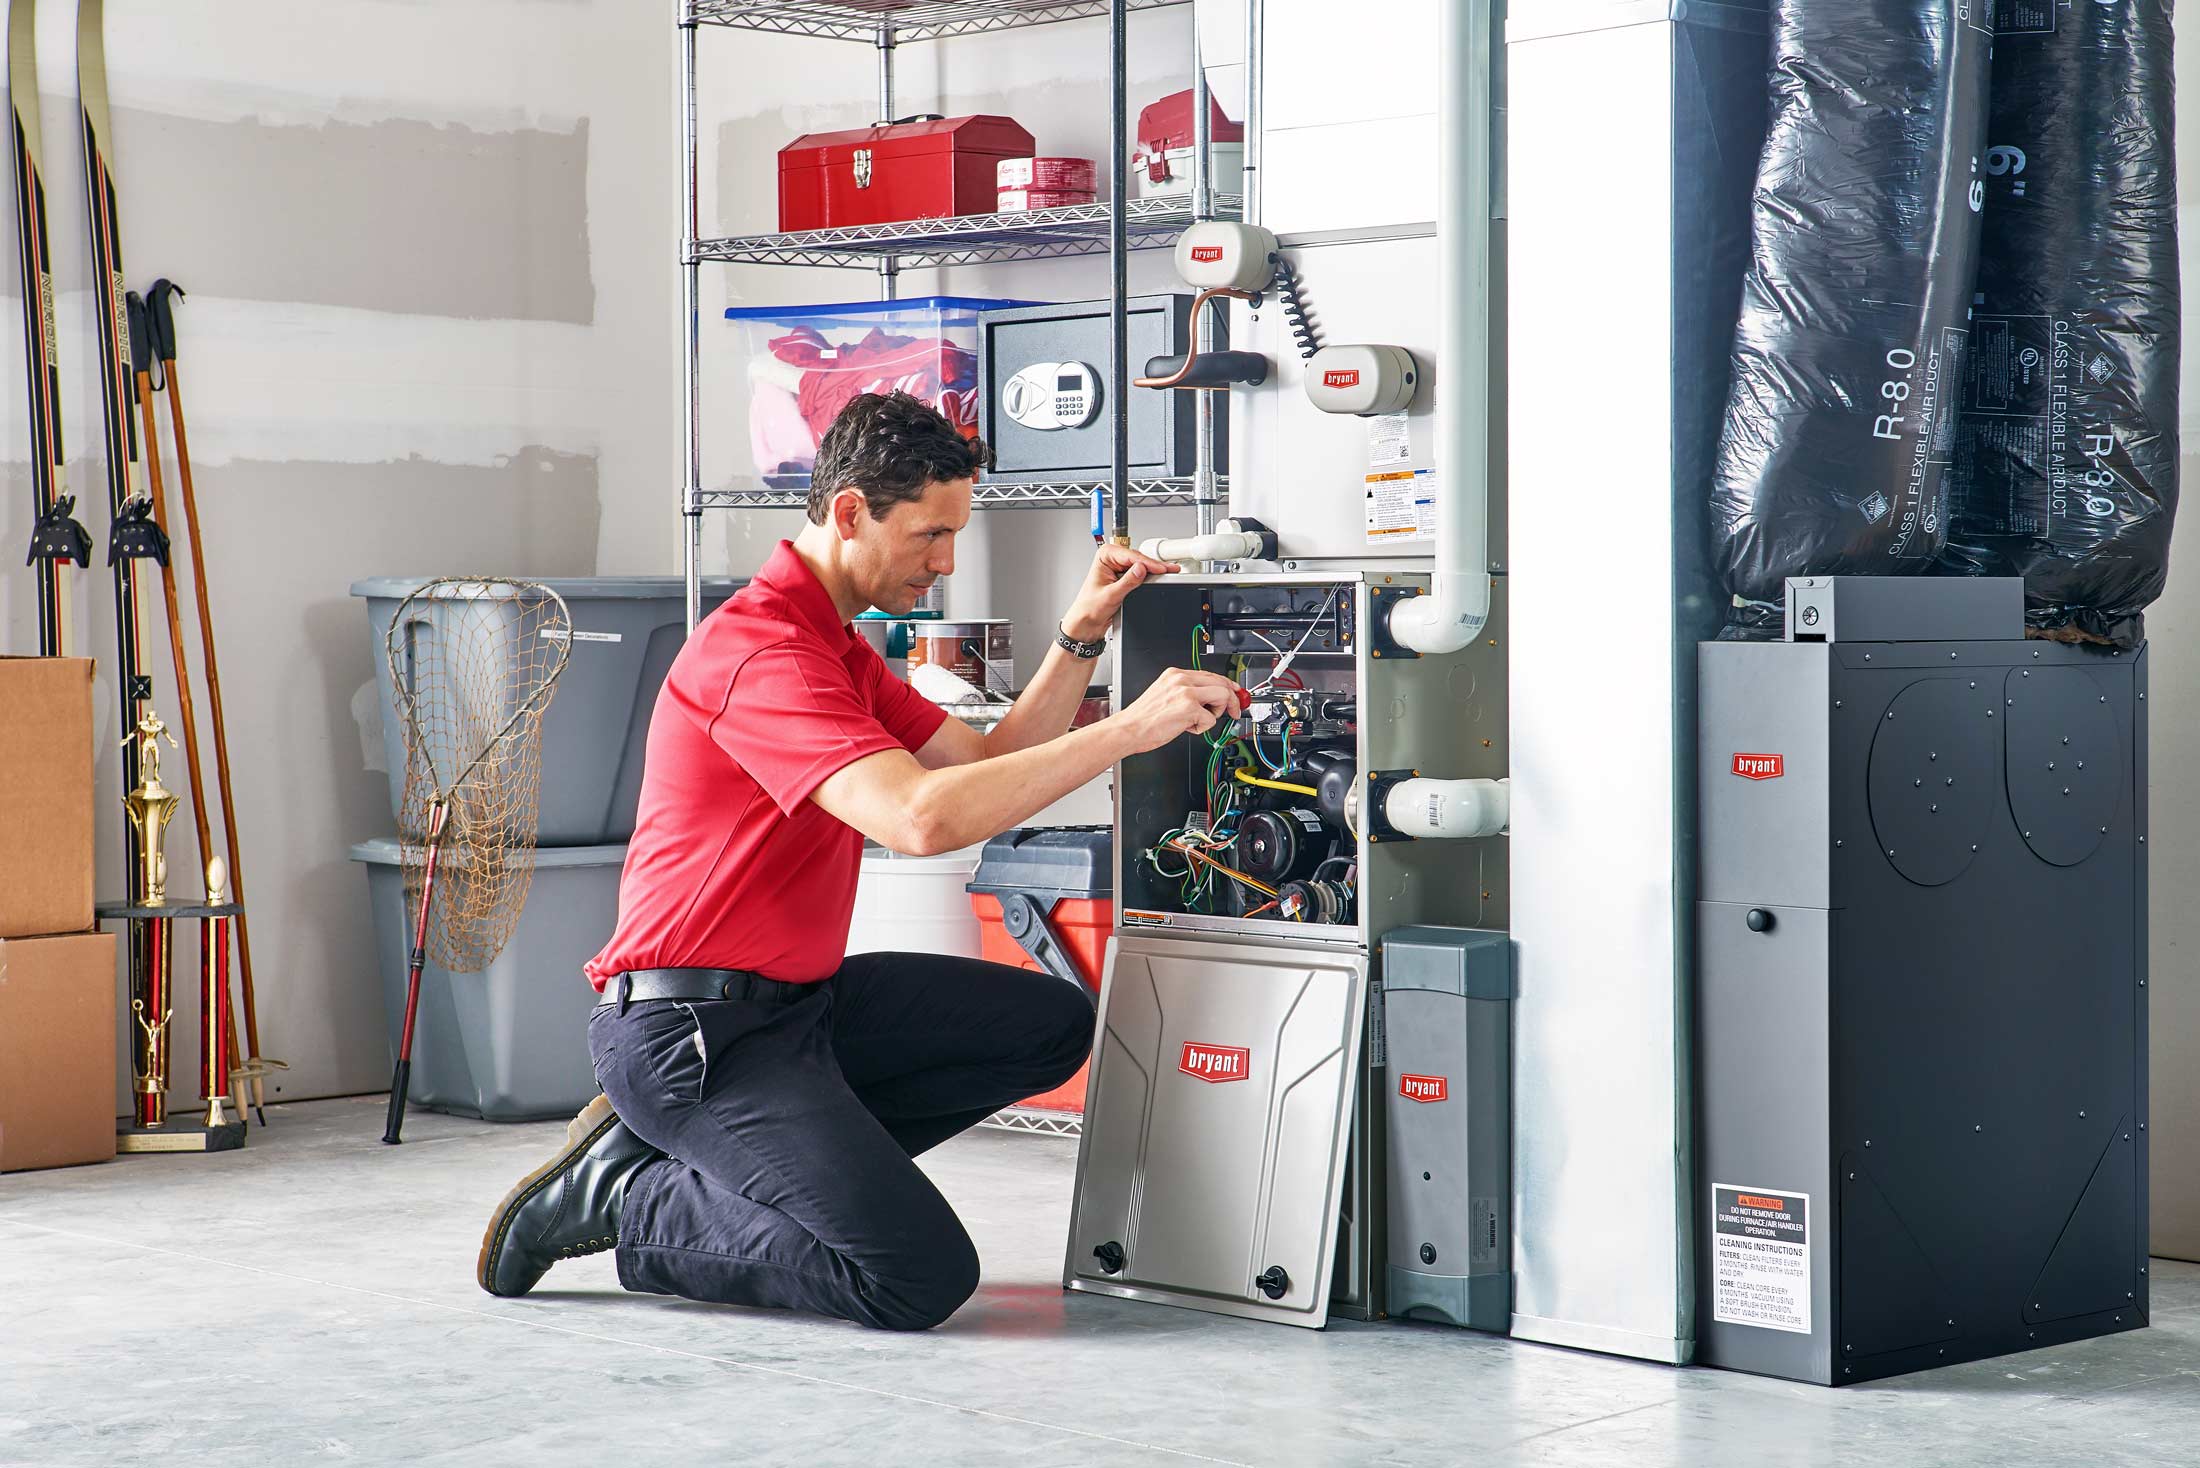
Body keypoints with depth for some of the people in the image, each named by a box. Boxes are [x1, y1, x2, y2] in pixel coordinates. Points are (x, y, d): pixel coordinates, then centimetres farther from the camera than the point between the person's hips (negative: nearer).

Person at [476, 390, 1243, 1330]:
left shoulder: (837, 645, 16)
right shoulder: (760, 647, -20)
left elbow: (988, 763, 16)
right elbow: (925, 817, -32)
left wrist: (1079, 637, 3)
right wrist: (1129, 730, -29)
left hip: (798, 998, 10)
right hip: (695, 1029, -10)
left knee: (1052, 1024, 8)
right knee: (923, 1278, -19)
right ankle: (623, 1199, -1)